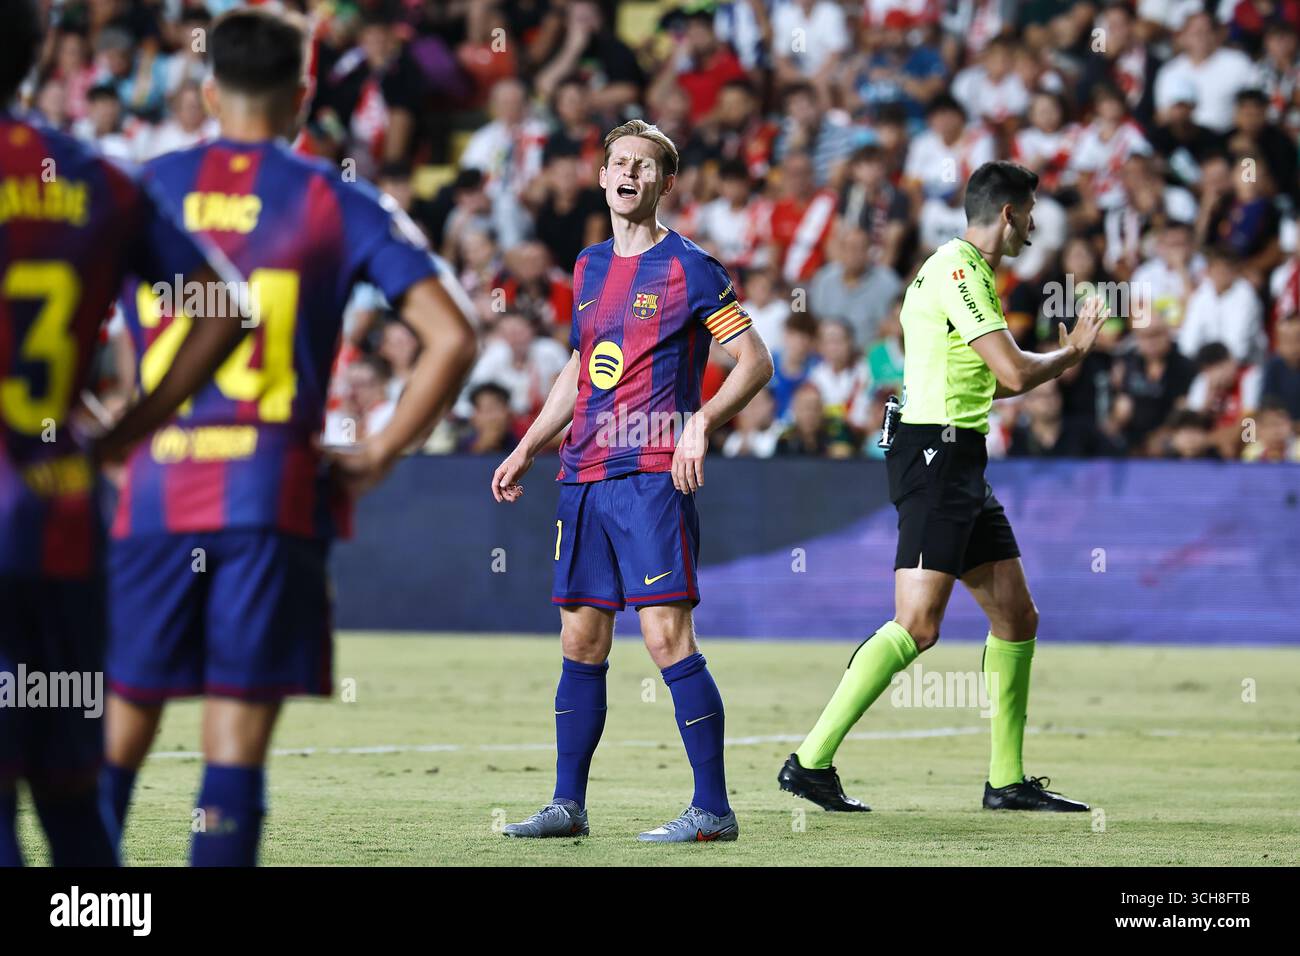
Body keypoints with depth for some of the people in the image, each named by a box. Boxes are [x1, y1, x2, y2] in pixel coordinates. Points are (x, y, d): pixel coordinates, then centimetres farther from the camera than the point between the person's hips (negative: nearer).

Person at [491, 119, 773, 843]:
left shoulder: (688, 267, -4)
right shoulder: (590, 267, 16)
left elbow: (756, 361, -6)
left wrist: (701, 424, -19)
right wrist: (528, 450, 25)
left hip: (654, 478, -7)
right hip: (585, 477, 7)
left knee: (667, 636, -12)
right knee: (581, 640, 10)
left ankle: (714, 809, -9)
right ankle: (568, 805, 17)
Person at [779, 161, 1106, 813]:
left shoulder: (968, 271, 20)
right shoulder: (957, 270, -13)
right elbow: (1015, 374, -18)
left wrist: (1061, 356, 32)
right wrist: (1070, 353, 1)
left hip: (961, 464, 11)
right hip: (935, 455, -11)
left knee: (1017, 619, 10)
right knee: (917, 625, -16)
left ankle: (1007, 780, 15)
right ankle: (810, 762, -15)